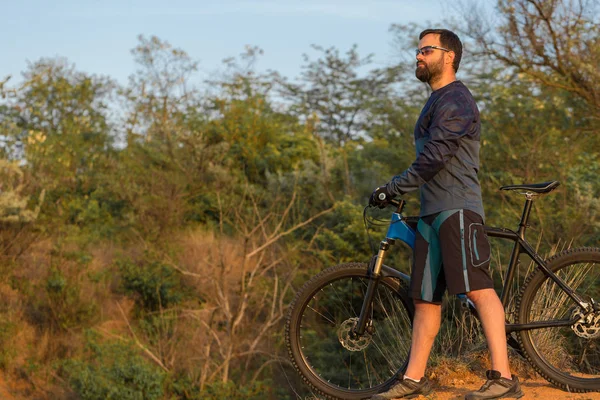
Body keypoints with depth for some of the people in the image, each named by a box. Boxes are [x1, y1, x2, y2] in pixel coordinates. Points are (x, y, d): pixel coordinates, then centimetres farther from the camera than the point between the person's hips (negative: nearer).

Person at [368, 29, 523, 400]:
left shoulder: (455, 100, -7)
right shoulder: (436, 102, 25)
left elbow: (434, 157, -17)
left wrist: (392, 189, -12)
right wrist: (399, 191, 26)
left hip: (458, 208, -10)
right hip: (432, 212, 10)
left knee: (478, 288, -17)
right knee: (426, 298, 9)